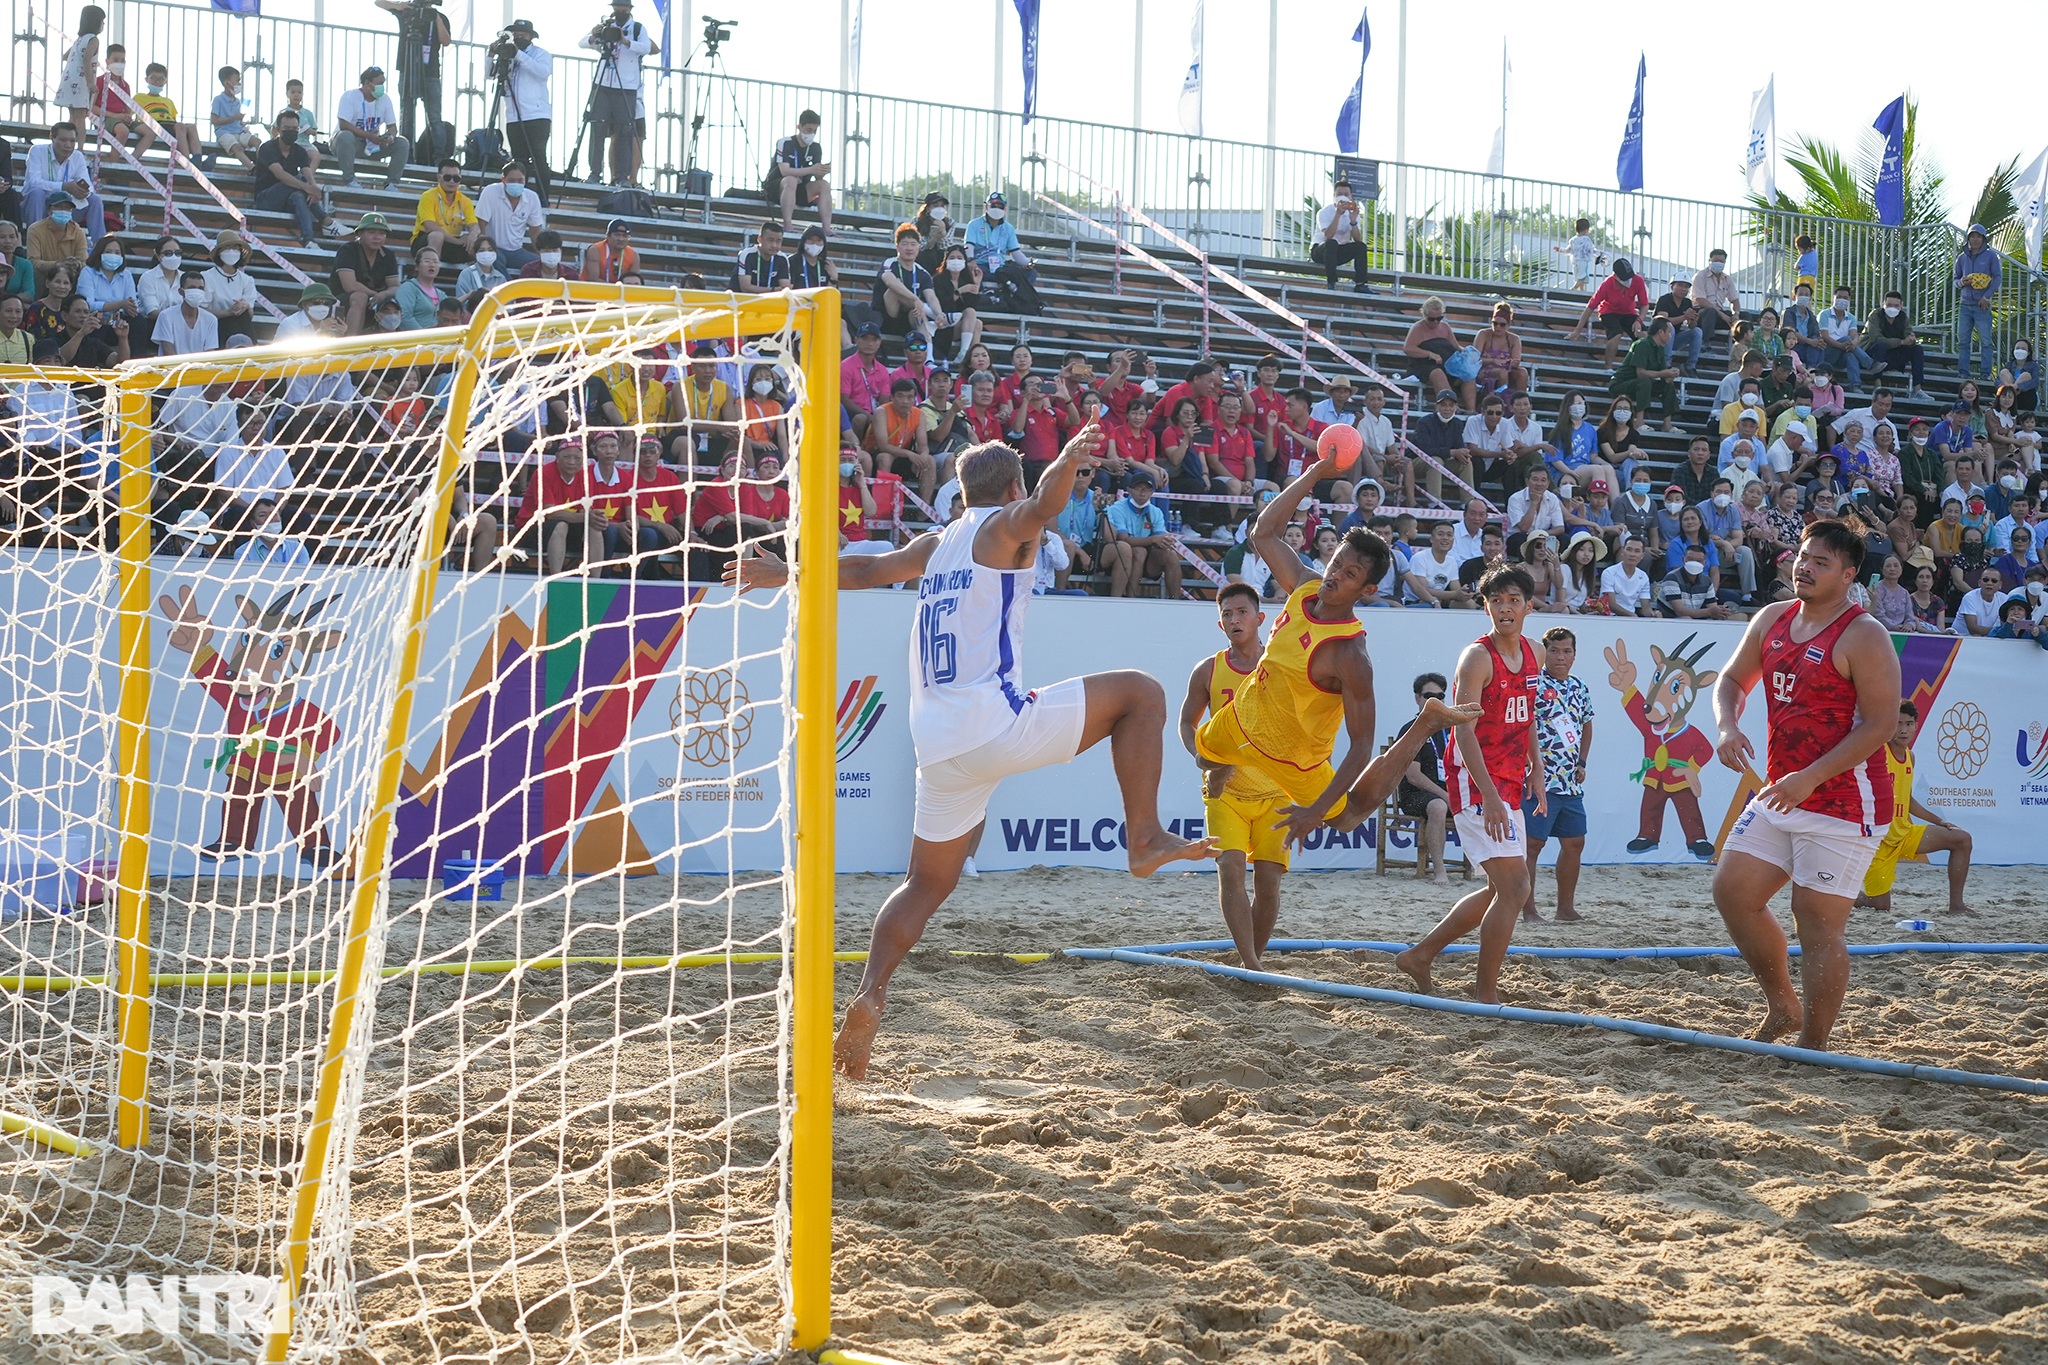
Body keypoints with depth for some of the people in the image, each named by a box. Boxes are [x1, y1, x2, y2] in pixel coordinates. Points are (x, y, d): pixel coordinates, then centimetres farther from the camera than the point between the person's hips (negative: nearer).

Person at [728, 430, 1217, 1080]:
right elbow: (1041, 507, -21)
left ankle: (869, 994, -1)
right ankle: (1145, 838, -1)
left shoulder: (935, 544, 21)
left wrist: (787, 575, 44)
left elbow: (865, 569, 31)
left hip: (939, 745, 7)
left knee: (928, 882, 17)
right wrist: (1068, 462, -40)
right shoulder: (1005, 525, 2)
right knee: (1140, 694, 4)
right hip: (996, 721, -7)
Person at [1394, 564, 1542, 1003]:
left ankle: (1420, 955, 26)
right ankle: (1485, 996, -6)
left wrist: (1536, 770, 12)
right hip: (1475, 782, -9)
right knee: (1513, 886, -14)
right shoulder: (1478, 657, -14)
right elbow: (1464, 731, -20)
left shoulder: (1532, 655, 12)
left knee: (1506, 890, 15)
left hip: (1508, 784, 9)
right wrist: (1488, 795, -27)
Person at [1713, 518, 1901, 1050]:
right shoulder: (1772, 620, 9)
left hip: (1843, 802, -8)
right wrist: (1727, 726, -1)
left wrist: (1810, 778, -23)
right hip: (1780, 793, 8)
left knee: (1819, 925, -5)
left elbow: (1881, 723, -19)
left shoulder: (1863, 637, -14)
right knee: (1733, 890, 6)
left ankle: (1813, 1046, 5)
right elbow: (1734, 678, 22)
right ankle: (1783, 1007, 22)